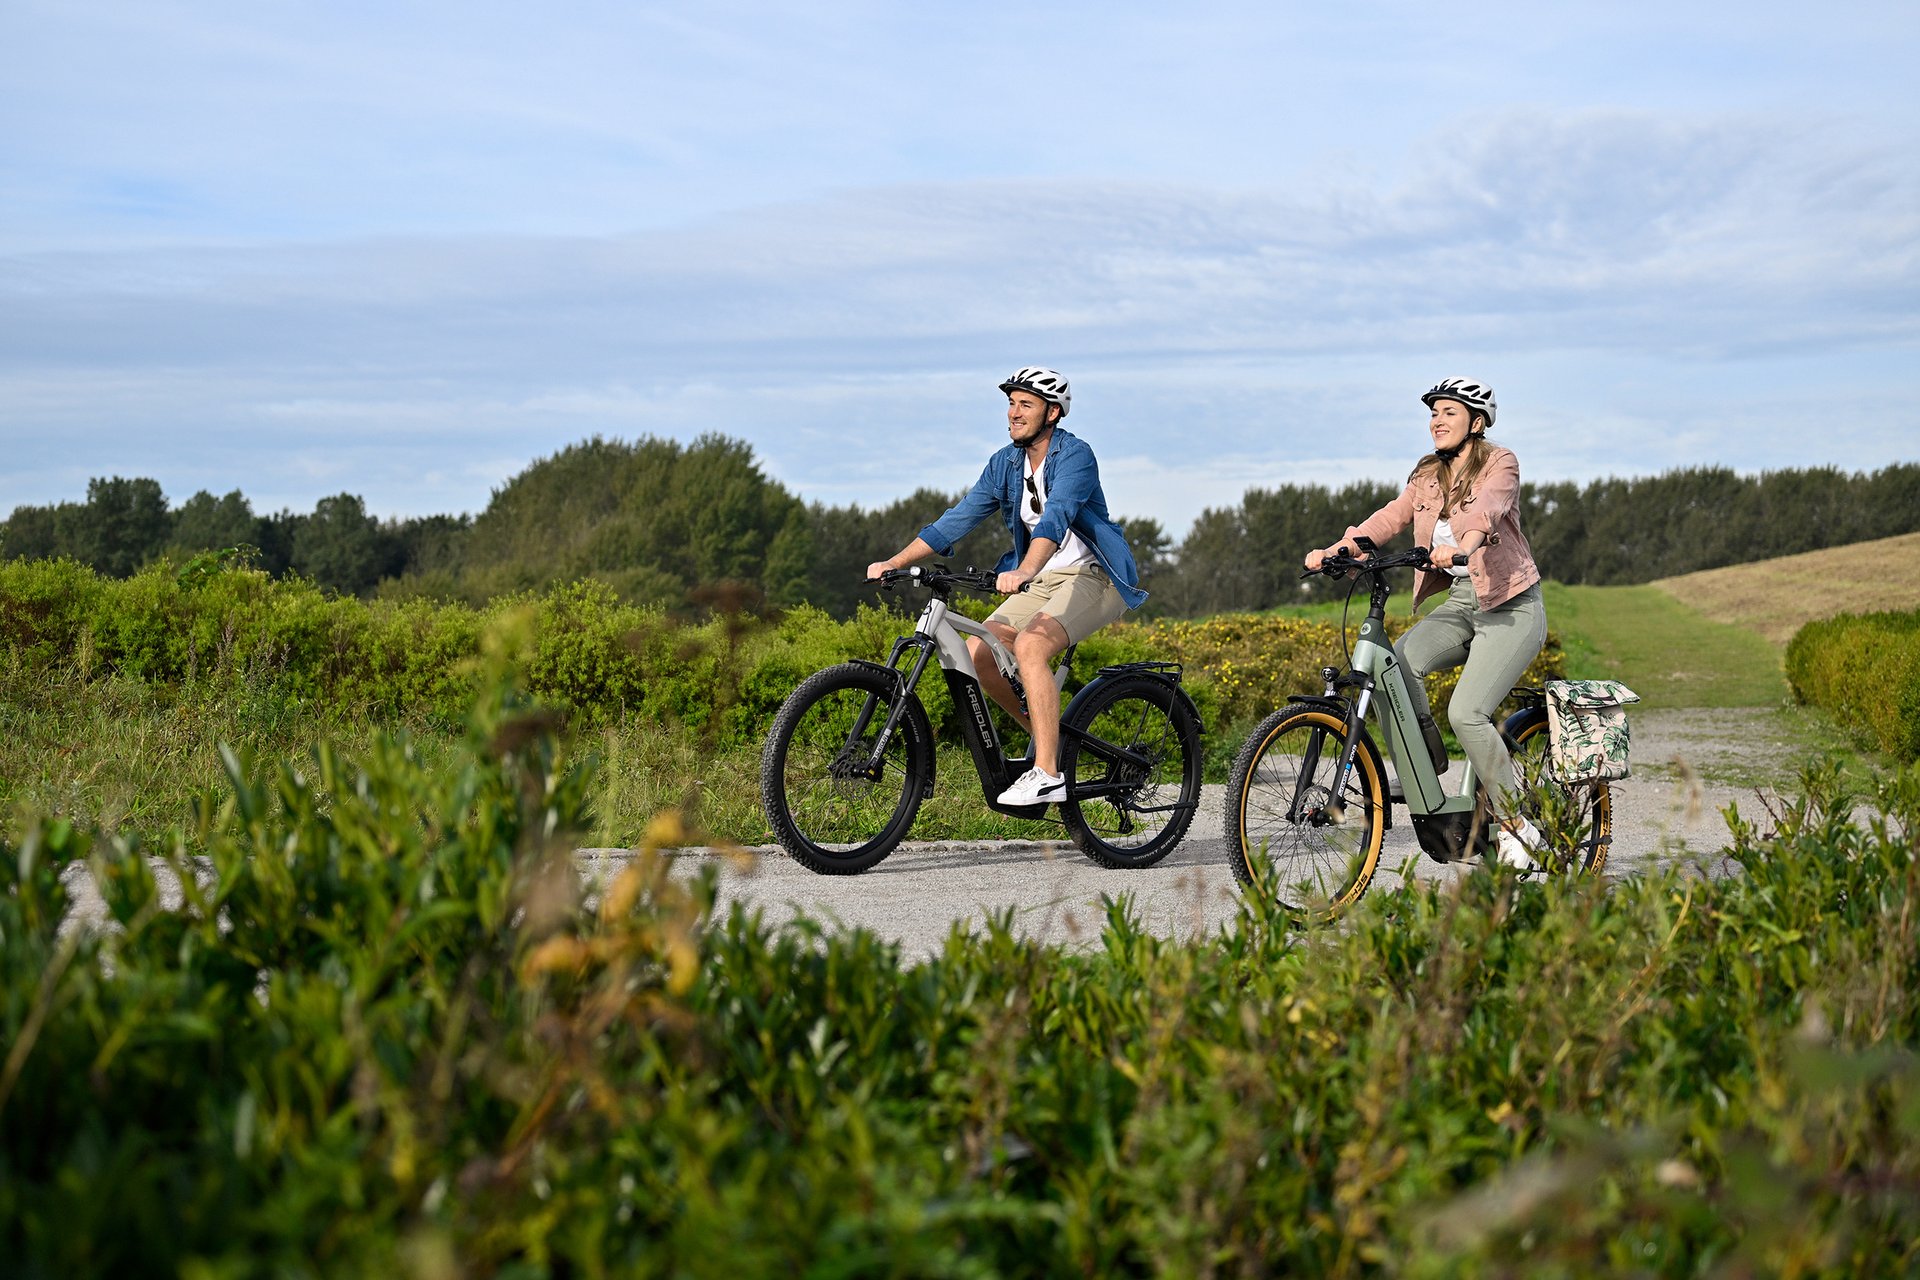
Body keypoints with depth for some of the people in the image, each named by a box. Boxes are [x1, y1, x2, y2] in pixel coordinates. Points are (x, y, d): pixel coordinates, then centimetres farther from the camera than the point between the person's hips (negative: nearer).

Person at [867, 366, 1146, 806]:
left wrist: (1023, 573, -50)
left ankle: (1047, 774, -30)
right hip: (1041, 580, 7)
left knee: (1030, 644, -32)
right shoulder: (1005, 464, 6)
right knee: (977, 651, -12)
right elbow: (957, 519, 4)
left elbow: (1056, 517, -33)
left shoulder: (1074, 455, -16)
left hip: (1092, 577, -7)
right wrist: (893, 562, -5)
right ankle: (1049, 738, 6)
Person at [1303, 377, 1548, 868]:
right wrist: (1336, 549, -15)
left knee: (1466, 712, -22)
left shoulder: (1500, 464, -7)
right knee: (1394, 664, -22)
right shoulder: (1427, 476, 12)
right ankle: (1427, 762, -3)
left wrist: (1463, 543, -49)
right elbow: (1390, 518, 1)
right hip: (1458, 605, 6)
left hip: (1511, 607, -6)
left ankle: (1516, 826, -9)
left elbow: (1487, 507, -28)